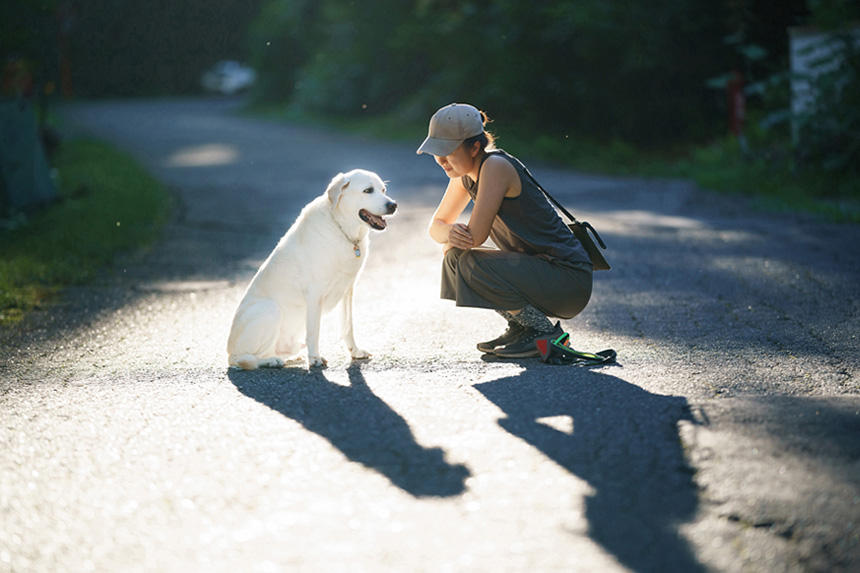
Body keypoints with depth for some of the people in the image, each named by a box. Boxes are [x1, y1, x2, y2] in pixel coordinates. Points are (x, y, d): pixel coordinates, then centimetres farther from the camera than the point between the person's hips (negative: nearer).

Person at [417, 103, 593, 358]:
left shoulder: (496, 166, -19)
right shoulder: (466, 174, 7)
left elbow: (476, 235, -24)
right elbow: (437, 225, 13)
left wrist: (452, 242, -1)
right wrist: (450, 233, -11)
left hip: (569, 281, -9)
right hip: (538, 270, 9)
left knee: (470, 264, -23)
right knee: (455, 257, 6)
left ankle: (544, 330, -9)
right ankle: (519, 327, 13)